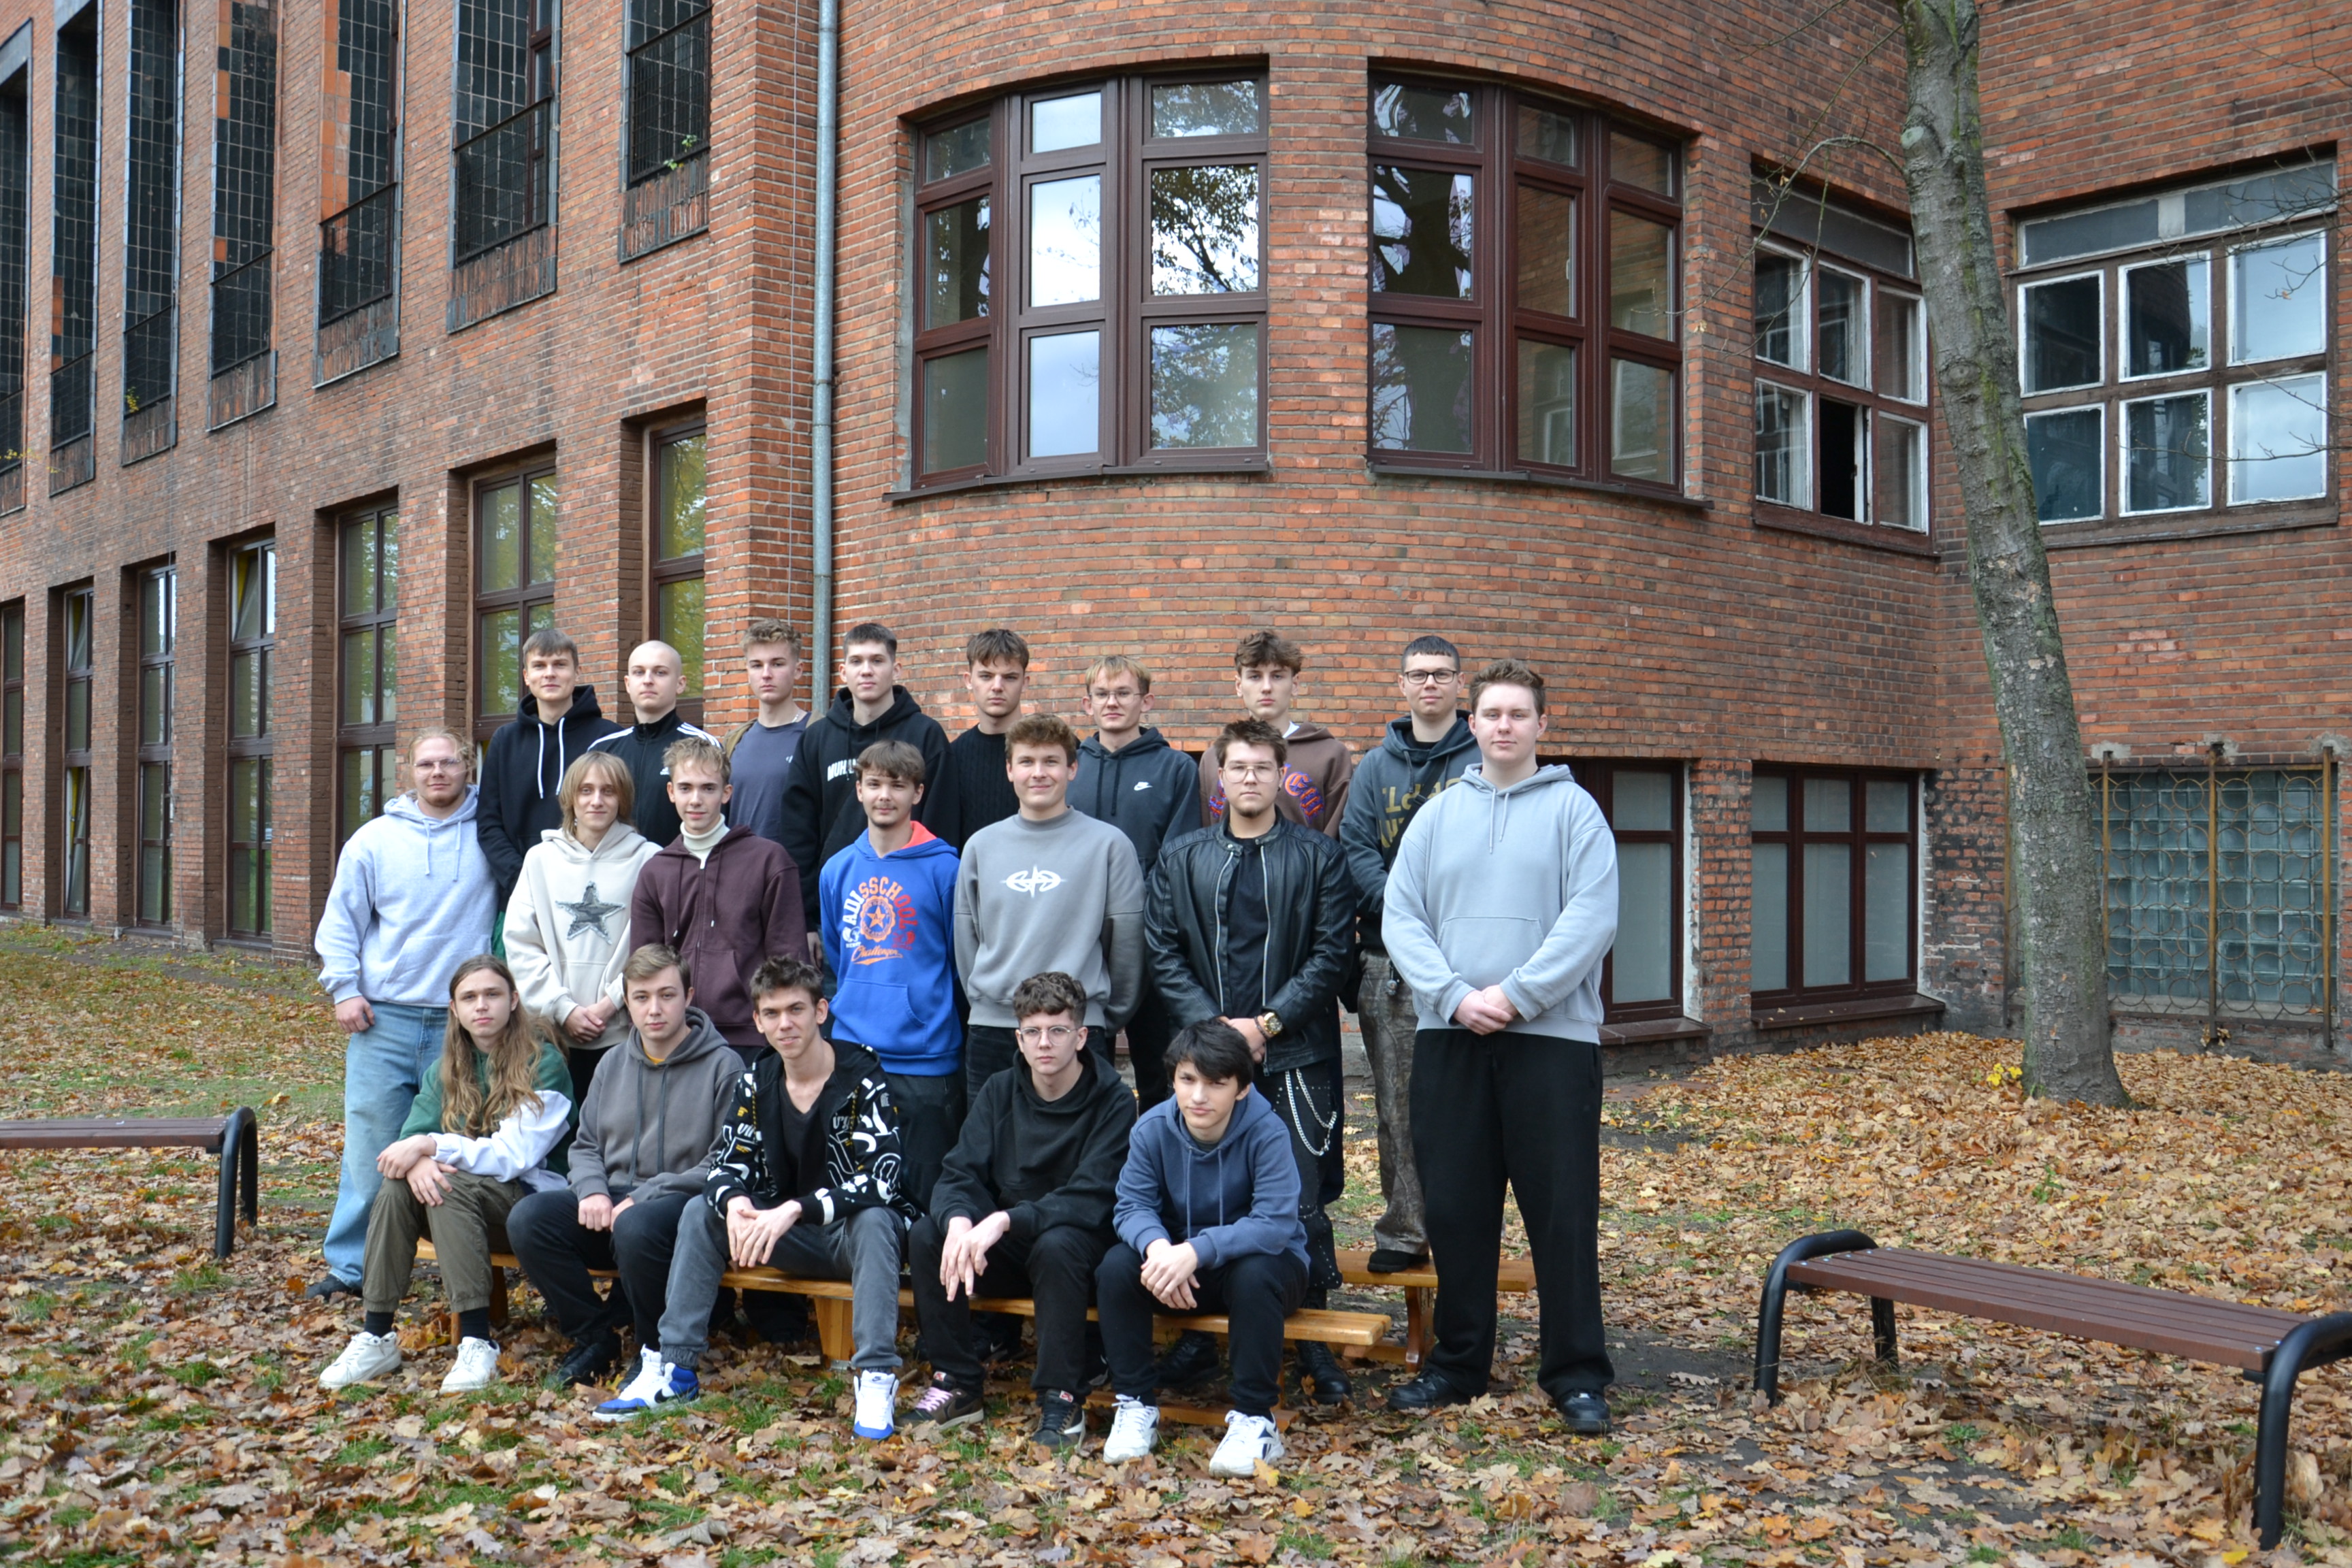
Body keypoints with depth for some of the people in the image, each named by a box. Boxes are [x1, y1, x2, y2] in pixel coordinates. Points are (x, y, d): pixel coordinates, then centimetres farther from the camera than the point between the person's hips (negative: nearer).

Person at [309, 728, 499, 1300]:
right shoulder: (375, 839, 7)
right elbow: (339, 921, 10)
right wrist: (343, 988, 0)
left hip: (463, 1022, -1)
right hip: (384, 1018, 1)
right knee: (370, 1145, 1)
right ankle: (352, 1265, 11)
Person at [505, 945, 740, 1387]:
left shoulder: (723, 1065, -4)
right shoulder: (613, 1064, 16)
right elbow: (585, 1146, 19)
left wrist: (646, 1196, -17)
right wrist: (592, 1190, -4)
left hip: (684, 1203, -6)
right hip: (611, 1200, 6)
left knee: (636, 1227, -38)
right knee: (527, 1217, -19)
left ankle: (658, 1349, -12)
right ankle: (595, 1336, -3)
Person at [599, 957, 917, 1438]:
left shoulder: (863, 1078, -18)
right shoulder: (756, 1082, 0)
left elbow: (882, 1179, -28)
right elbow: (726, 1166, -3)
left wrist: (795, 1209, -38)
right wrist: (734, 1201, -28)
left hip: (850, 1233, -5)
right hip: (785, 1234, 6)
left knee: (873, 1220, -37)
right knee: (700, 1213, -11)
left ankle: (877, 1378, -37)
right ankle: (674, 1367, -8)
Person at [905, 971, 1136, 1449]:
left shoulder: (1112, 1101, -13)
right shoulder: (1000, 1091, 2)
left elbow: (1091, 1198, -23)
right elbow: (960, 1174, -5)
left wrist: (1007, 1220, -35)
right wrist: (959, 1221, -29)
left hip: (1080, 1242, -4)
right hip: (1006, 1248, 5)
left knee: (1056, 1245, -37)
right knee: (926, 1236, -19)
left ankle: (1062, 1400, -23)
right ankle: (957, 1384, -9)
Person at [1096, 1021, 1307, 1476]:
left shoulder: (1266, 1132, -23)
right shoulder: (1152, 1128, -12)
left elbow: (1275, 1223, -31)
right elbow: (1132, 1205, -13)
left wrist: (1196, 1251, -44)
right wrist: (1156, 1246, -38)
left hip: (1260, 1258, -3)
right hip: (1178, 1257, 3)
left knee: (1255, 1274, -37)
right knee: (1117, 1265, -24)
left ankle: (1254, 1418, -22)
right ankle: (1136, 1404, -10)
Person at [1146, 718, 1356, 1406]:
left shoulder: (1318, 858, 4)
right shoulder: (1180, 860, 10)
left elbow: (1330, 954, -2)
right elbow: (1163, 954, 4)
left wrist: (1268, 1023, -10)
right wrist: (1211, 1024, -8)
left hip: (1295, 1056, -2)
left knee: (1302, 1203, -1)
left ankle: (1314, 1343, 12)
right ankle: (1199, 1334, 19)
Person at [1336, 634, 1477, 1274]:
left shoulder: (1485, 761, 4)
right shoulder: (1376, 766, 13)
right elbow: (1355, 847, 4)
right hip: (1389, 958, 3)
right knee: (1398, 1105, 5)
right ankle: (1402, 1231, 13)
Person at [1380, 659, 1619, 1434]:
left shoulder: (1574, 809, 2)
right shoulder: (1437, 815, 11)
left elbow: (1591, 917, -9)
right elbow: (1400, 917, 4)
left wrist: (1517, 995, -15)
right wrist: (1455, 995, -11)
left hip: (1553, 1036, -3)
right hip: (1449, 1037, 3)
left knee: (1563, 1209, 1)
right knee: (1456, 1208, 9)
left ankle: (1577, 1374, 12)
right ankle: (1458, 1362, 23)